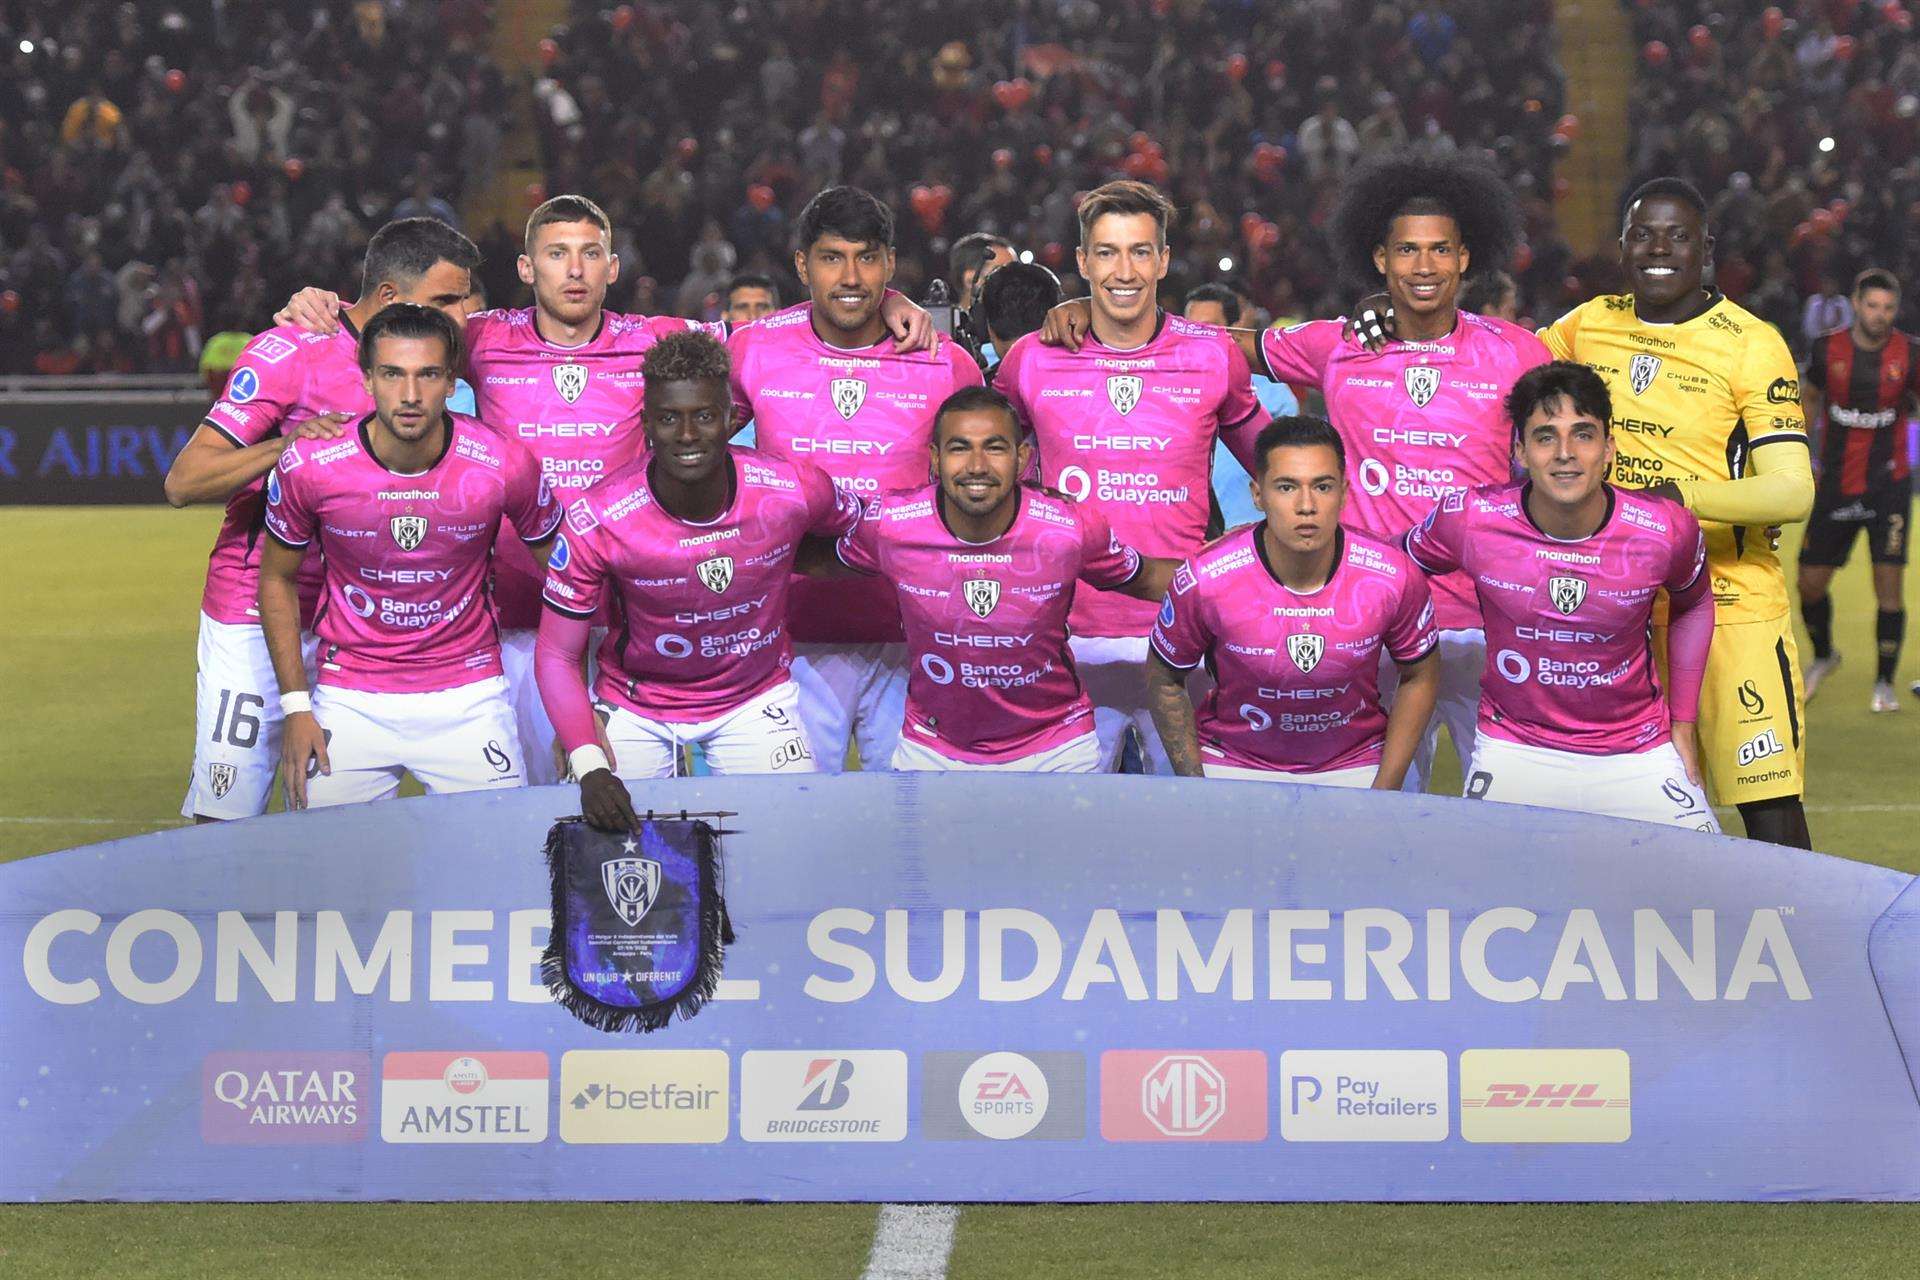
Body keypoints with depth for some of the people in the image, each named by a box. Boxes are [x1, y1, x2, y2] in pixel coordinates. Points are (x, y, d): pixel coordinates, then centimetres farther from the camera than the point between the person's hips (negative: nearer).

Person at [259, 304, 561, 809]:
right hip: (349, 703, 0)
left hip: (468, 697, 0)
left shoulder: (505, 466, -15)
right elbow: (277, 579, 3)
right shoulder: (309, 466, -14)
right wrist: (296, 707, -1)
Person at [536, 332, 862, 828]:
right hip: (635, 707, -1)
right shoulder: (596, 521, -25)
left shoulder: (796, 490, -21)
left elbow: (852, 524, 6)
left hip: (756, 697, 1)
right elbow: (557, 656, -19)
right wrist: (589, 767, -31)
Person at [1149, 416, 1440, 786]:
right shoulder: (1205, 580, -21)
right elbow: (1164, 681, -4)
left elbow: (1421, 677, -1)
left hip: (1353, 767, 1)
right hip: (1233, 766, -1)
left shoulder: (1396, 576, -18)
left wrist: (1384, 792, -5)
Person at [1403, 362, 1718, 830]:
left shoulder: (1667, 531, -14)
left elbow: (1693, 605, 9)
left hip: (1636, 753, 0)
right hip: (1512, 752, 0)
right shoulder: (1471, 519, -16)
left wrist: (1683, 724, 10)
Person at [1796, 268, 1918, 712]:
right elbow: (1809, 399, 14)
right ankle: (1823, 656, 35)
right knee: (1810, 583, 5)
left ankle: (1884, 683, 5)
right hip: (1836, 487, 2)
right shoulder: (1828, 349, -3)